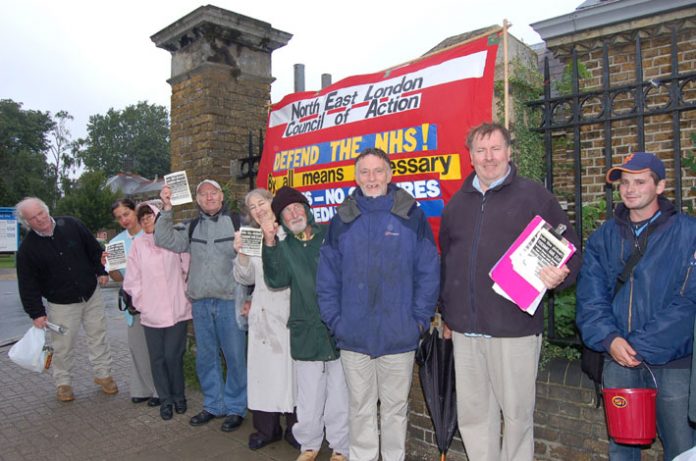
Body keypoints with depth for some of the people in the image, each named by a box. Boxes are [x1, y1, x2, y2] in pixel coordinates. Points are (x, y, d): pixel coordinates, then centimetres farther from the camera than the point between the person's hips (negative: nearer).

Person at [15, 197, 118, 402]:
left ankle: (103, 374, 25)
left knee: (98, 337, 10)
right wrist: (36, 312, -10)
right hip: (61, 304, -2)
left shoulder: (71, 225, -6)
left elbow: (94, 248, 7)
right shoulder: (27, 248, -11)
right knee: (63, 346, 4)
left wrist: (101, 271, 3)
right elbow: (28, 285, -7)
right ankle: (63, 383, 25)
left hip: (91, 294, 2)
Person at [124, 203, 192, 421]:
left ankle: (178, 396, 22)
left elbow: (188, 268, -2)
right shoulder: (138, 244, 6)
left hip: (177, 309, -2)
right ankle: (165, 399, 24)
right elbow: (132, 278, 7)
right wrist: (141, 300, 4)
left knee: (173, 356, -1)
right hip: (151, 312, 3)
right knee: (157, 358, 7)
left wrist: (186, 295, 0)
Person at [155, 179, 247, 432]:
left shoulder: (236, 222, -4)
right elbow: (164, 240, 1)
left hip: (230, 301, -5)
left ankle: (235, 408, 20)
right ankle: (213, 405, 32)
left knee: (235, 357, 4)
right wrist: (167, 209, -8)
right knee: (205, 358, 15)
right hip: (200, 303, 5)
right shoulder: (192, 227, 11)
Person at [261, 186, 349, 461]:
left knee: (340, 396, 8)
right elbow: (276, 280, -11)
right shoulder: (283, 247, 7)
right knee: (309, 399, 10)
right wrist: (270, 242, -19)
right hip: (306, 333, 1)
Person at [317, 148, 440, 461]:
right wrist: (334, 320, -2)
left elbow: (429, 273, -3)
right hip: (353, 337, 2)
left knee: (396, 406, 16)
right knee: (360, 408, 16)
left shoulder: (411, 216, -3)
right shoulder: (342, 220, 3)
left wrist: (420, 319, -7)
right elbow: (327, 277, 4)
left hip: (399, 336, -1)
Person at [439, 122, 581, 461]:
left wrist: (558, 276, -19)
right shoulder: (457, 203, 13)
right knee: (472, 413, 13)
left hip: (514, 328, -4)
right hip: (464, 330, 4)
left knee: (517, 411, 8)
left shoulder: (533, 196, 0)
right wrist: (447, 312, 18)